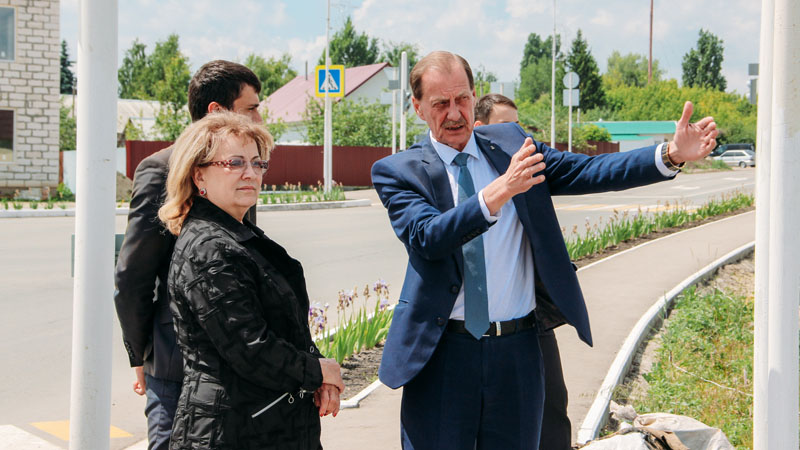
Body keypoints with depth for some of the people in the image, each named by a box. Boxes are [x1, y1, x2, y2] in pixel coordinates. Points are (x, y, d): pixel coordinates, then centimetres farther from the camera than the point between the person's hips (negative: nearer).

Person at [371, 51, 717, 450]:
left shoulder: (510, 144, 8)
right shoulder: (398, 171, -1)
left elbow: (589, 171, -1)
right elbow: (427, 235, -20)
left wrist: (671, 155, -15)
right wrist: (494, 195, -35)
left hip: (517, 352, 2)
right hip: (441, 355, -2)